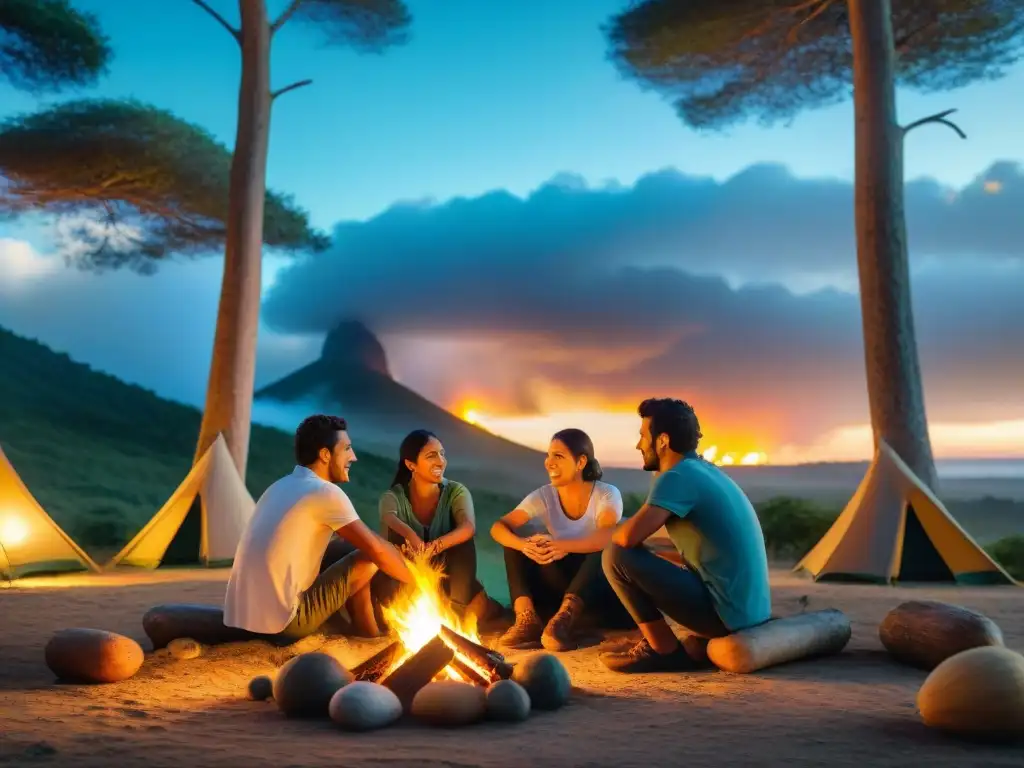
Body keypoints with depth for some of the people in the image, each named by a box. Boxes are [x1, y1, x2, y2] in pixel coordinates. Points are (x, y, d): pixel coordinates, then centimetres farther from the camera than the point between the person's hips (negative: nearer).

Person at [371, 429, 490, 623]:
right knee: (396, 537, -29)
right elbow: (390, 520, -37)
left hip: (447, 581, 0)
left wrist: (435, 547, -52)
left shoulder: (456, 492, -9)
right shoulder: (393, 496, -11)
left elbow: (469, 527, -32)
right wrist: (411, 537, -62)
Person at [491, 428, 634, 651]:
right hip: (562, 588, 4)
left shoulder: (607, 494, -13)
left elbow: (607, 537, -34)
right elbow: (498, 528, -16)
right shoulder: (544, 496, -4)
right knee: (515, 541, -14)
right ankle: (527, 619, -33)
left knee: (604, 553, -34)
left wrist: (562, 546, -51)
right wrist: (524, 545, -39)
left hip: (599, 588, -4)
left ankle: (563, 620, -48)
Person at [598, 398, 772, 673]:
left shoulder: (679, 476, -14)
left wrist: (611, 535, 0)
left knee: (617, 557, -11)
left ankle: (664, 650, -3)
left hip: (724, 613, -10)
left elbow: (628, 536, -24)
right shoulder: (708, 471, 14)